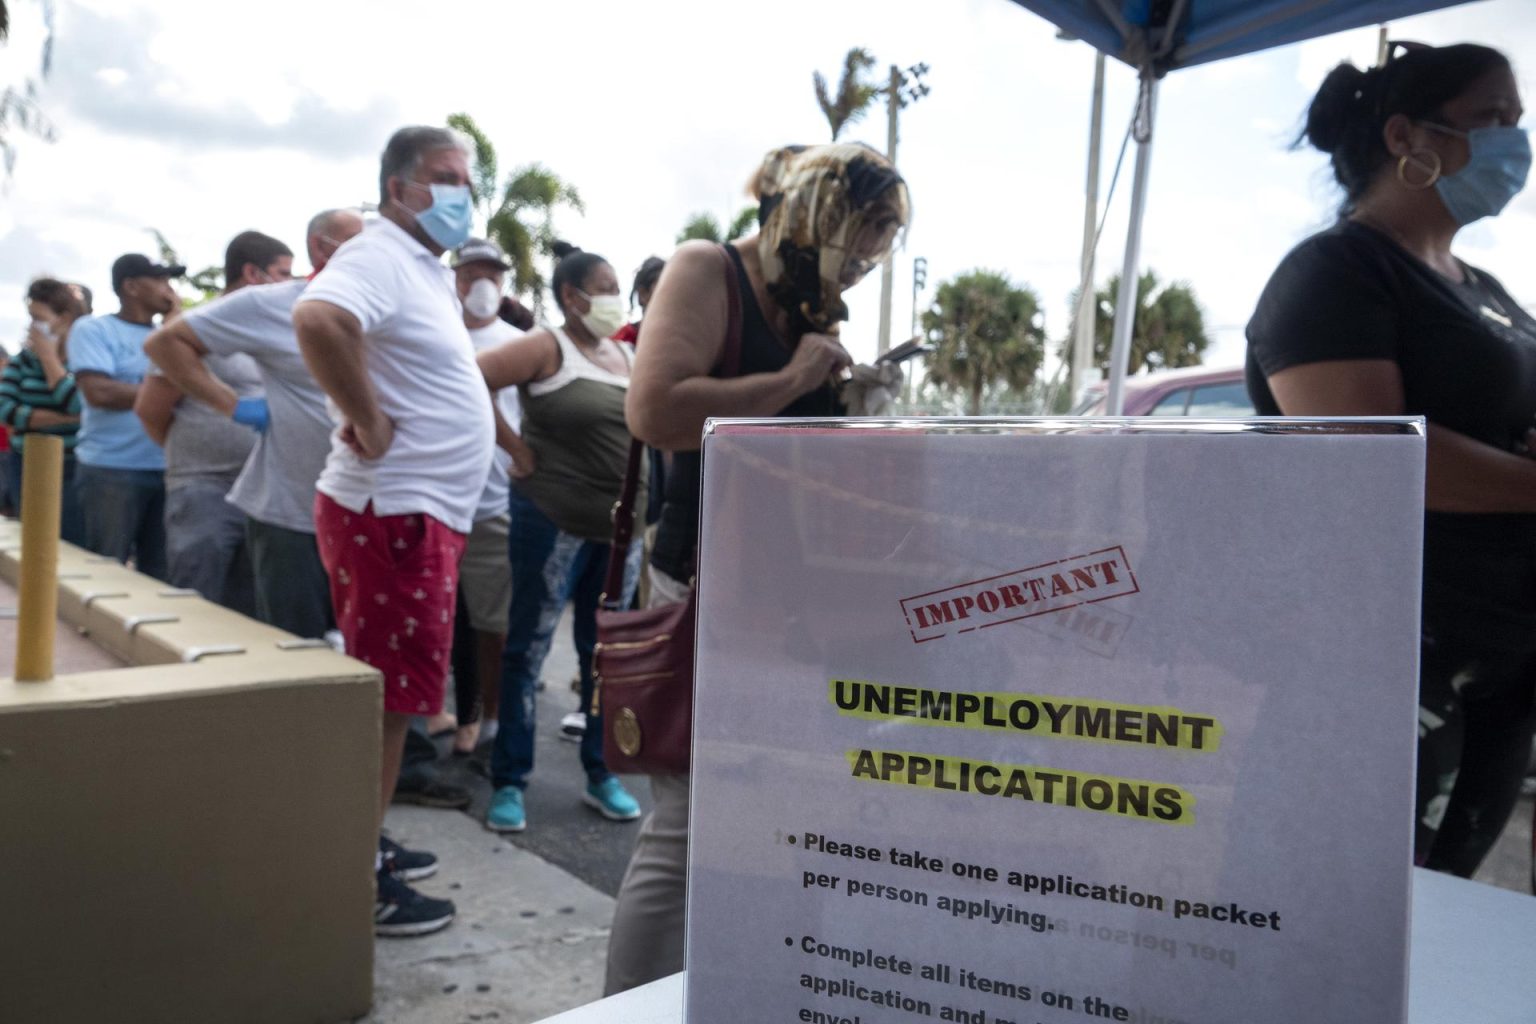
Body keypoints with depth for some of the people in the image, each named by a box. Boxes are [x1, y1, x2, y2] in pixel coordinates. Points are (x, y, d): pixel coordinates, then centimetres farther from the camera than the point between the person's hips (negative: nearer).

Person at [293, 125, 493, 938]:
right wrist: (367, 424, -25)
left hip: (425, 512, 10)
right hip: (392, 511, -10)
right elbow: (317, 319, -35)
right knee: (389, 698, -3)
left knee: (390, 695, 17)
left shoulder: (429, 269, 17)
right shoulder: (380, 256, -14)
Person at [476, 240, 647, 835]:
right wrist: (511, 445, -12)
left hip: (619, 527, 6)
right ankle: (509, 782, 14)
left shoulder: (623, 354, 13)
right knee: (527, 651, 3)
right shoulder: (546, 348, -7)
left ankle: (601, 777, 24)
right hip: (554, 520, -6)